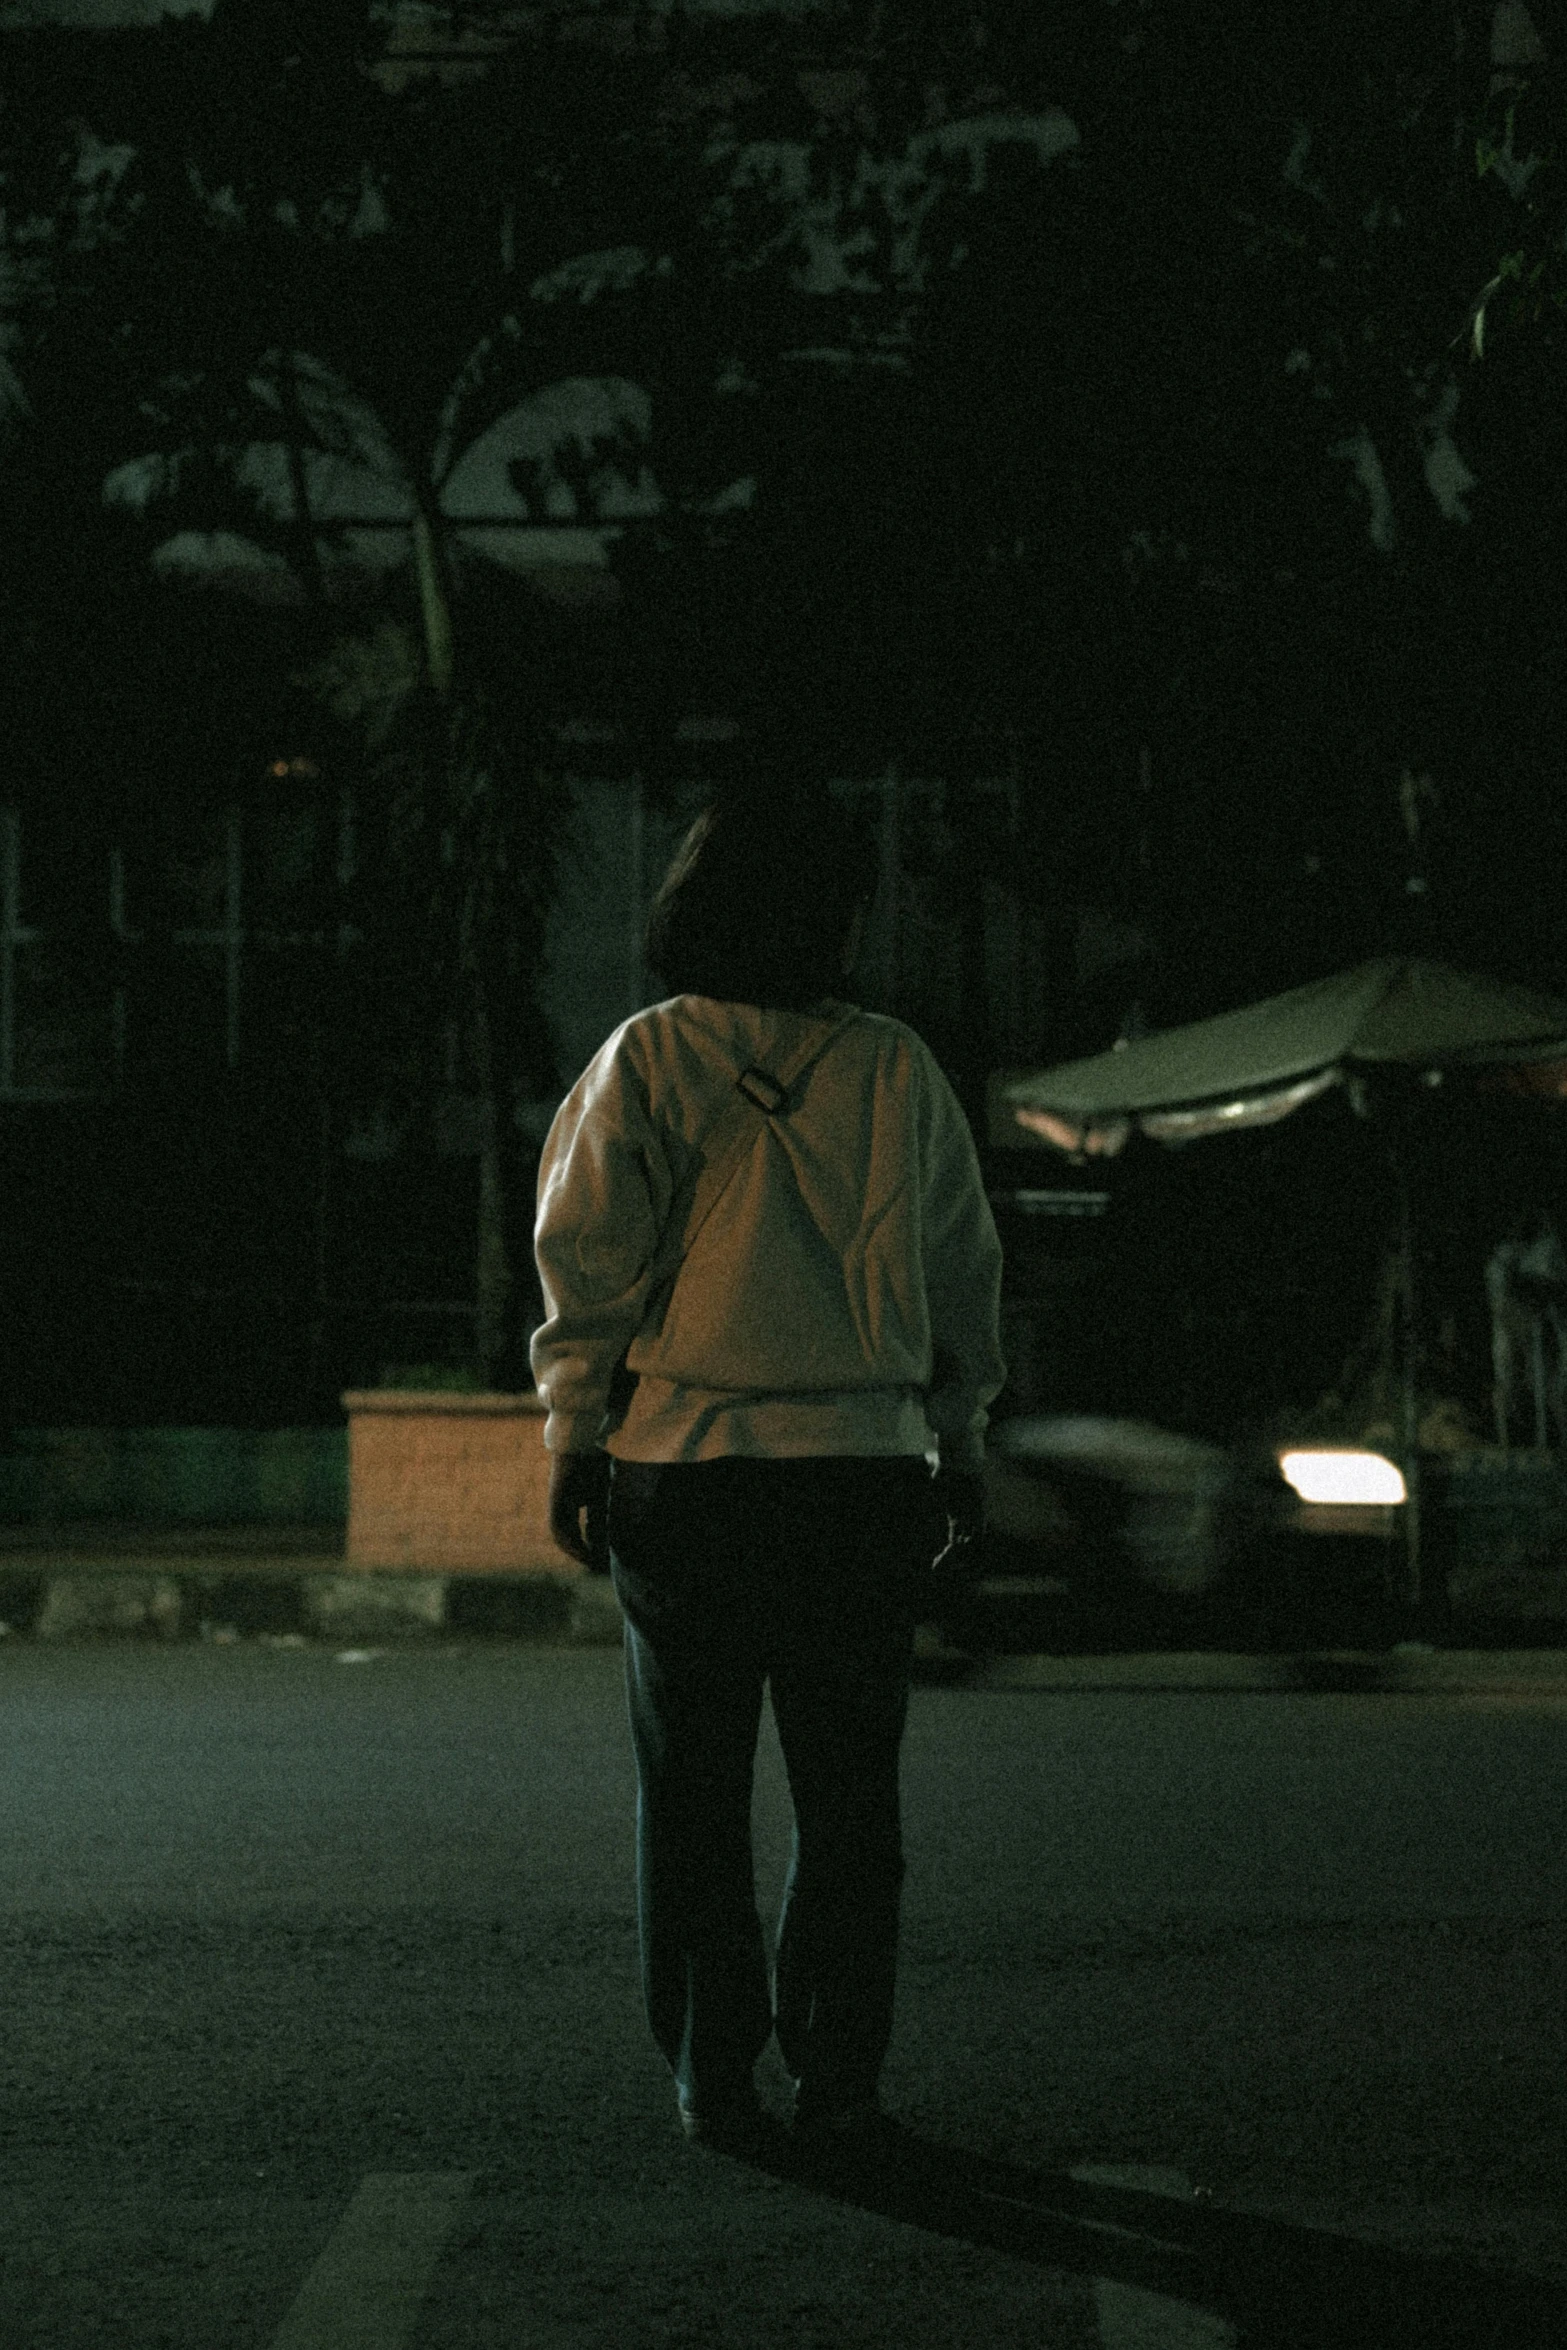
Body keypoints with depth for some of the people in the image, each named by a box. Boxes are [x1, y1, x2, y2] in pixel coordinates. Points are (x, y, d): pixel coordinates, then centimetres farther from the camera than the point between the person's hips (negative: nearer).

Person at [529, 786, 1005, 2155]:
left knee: (694, 1792, 8)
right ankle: (838, 2077, 7)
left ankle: (713, 2077, 8)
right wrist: (959, 1439, 18)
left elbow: (585, 1249, -5)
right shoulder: (896, 1070, 3)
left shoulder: (646, 1060, -1)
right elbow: (962, 1264, 8)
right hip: (864, 1467, 0)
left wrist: (574, 1433, 2)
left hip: (682, 1466, 0)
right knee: (848, 1795, 8)